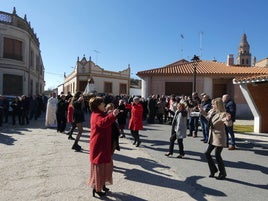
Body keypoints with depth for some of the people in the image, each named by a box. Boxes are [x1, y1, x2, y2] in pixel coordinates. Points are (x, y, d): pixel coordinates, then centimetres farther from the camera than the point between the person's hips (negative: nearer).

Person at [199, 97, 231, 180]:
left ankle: (222, 174, 21)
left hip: (219, 137, -8)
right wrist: (201, 110, 22)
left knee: (217, 155, 0)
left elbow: (228, 123, -33)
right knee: (207, 153, 10)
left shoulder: (222, 114, -19)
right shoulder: (212, 111, 3)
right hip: (212, 136, 8)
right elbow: (207, 116, 25)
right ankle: (213, 170, 30)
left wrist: (227, 119, -53)